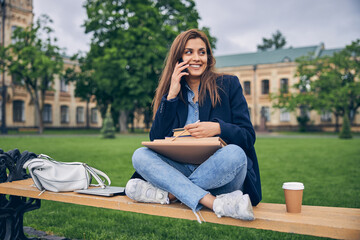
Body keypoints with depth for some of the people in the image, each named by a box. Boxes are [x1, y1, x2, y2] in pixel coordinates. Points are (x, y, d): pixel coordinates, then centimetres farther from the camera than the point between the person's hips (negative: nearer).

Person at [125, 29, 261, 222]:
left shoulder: (228, 85, 6)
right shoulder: (170, 92, 12)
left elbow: (248, 136, -1)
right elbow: (156, 140, 0)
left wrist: (219, 128, -21)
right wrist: (172, 95, -6)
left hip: (219, 174, -2)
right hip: (182, 169, 2)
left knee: (234, 153, -33)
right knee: (140, 155, -20)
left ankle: (169, 194, -21)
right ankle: (215, 203, -33)